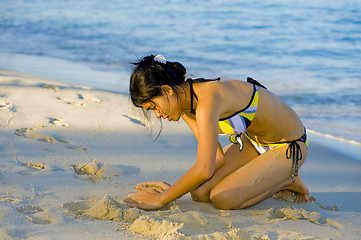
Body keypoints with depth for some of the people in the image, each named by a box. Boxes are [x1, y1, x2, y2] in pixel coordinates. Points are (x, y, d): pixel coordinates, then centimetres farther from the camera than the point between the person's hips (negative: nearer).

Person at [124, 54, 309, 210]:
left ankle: (287, 182, 3)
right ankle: (269, 181, 15)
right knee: (200, 192, -4)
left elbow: (204, 170, -40)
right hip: (254, 141, 9)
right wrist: (173, 189, -12)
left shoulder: (208, 99, -33)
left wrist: (161, 199, -31)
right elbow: (218, 158, -4)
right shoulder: (186, 106, -6)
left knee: (222, 199, -22)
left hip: (289, 146, -9)